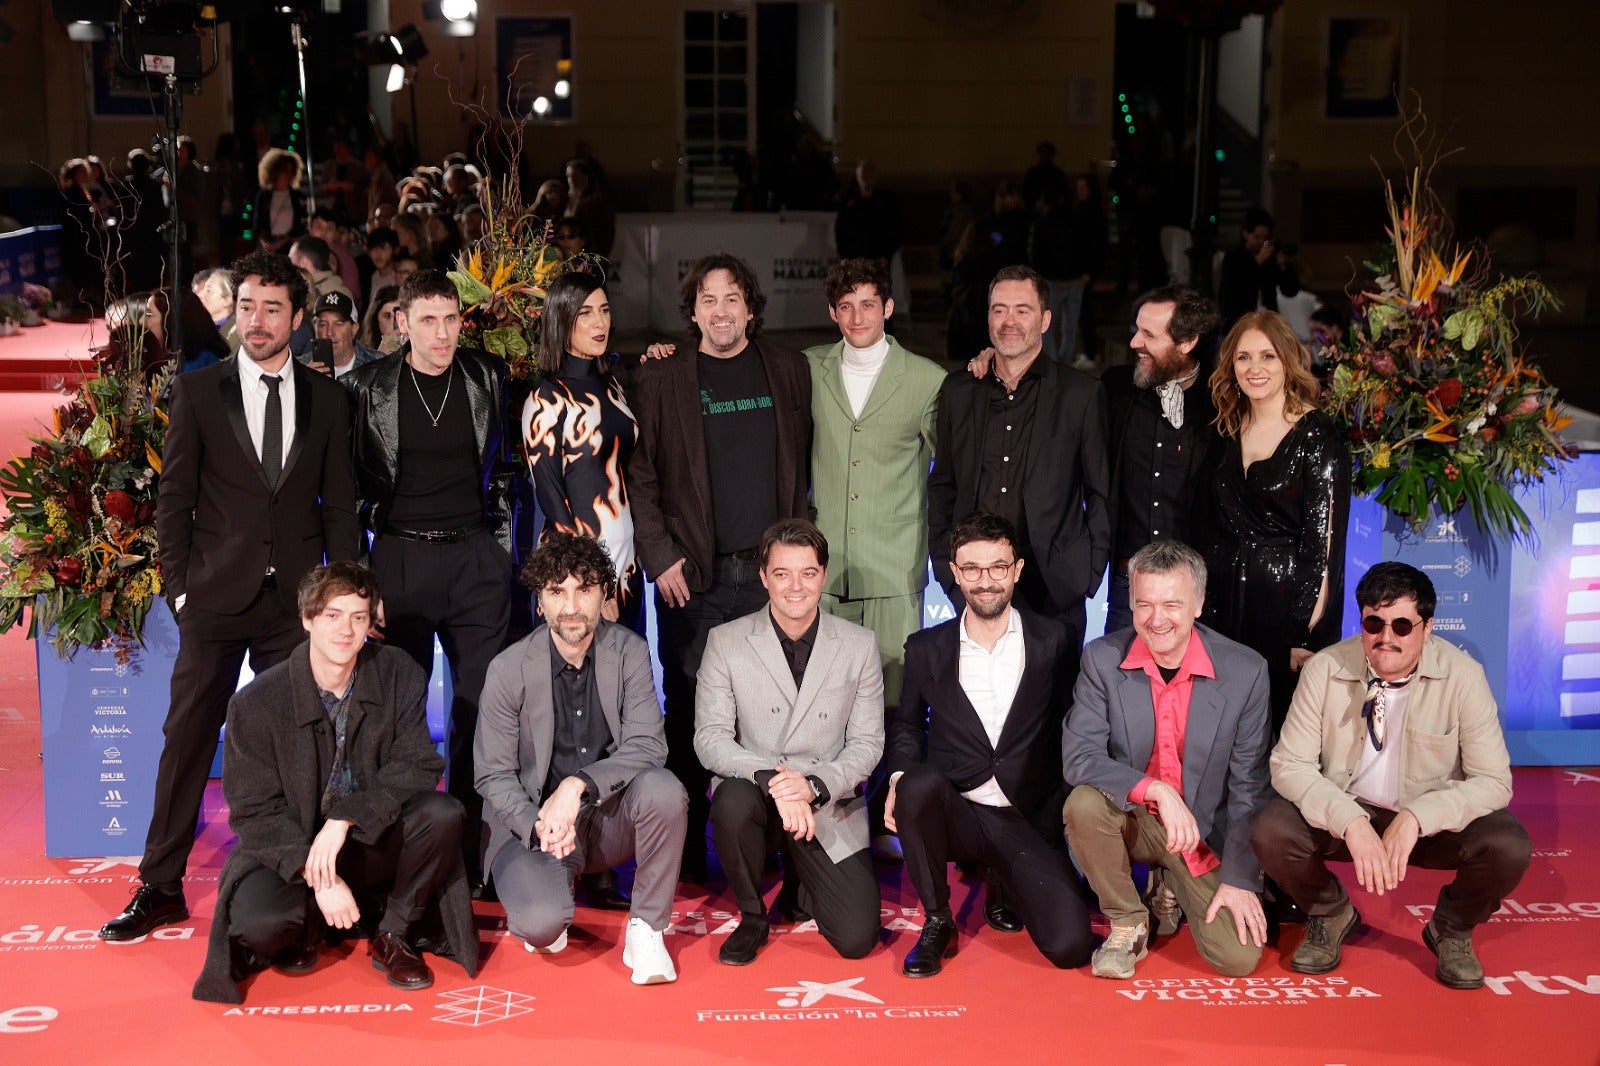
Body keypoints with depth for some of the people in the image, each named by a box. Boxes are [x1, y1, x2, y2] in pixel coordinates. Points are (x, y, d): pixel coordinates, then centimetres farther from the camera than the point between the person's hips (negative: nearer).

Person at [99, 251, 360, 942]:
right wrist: (180, 588, -3)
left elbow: (339, 507, 10)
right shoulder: (197, 392, 4)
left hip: (296, 600, 1)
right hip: (216, 599, -1)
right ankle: (161, 889, 10)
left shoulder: (326, 401, 8)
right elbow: (174, 500, 4)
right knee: (187, 741, 1)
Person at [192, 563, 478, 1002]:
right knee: (257, 921, -33)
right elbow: (254, 813, -12)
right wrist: (319, 879, -25)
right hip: (290, 851, -2)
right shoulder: (256, 702, -14)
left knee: (443, 813, -28)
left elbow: (418, 765, -12)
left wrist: (345, 817, -27)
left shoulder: (399, 675, -8)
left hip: (373, 844, 2)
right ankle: (307, 928, 7)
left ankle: (393, 937, -4)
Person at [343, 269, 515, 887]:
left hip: (476, 558, 1)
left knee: (482, 707, 0)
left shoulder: (488, 378, 5)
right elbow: (351, 481, 6)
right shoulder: (366, 388, 1)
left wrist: (503, 550, 9)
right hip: (400, 558, -1)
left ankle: (475, 854, 9)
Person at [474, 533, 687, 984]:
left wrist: (578, 785, -29)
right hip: (534, 821, -1)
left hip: (610, 817, 1)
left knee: (664, 789, -31)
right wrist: (538, 825, -23)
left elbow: (647, 745, -14)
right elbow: (494, 776, -4)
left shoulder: (630, 652, -4)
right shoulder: (509, 669, -7)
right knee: (541, 925, -29)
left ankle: (645, 931, -12)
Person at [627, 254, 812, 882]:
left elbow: (803, 468, 14)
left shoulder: (788, 371, 11)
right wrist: (659, 556, -5)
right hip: (694, 576, -2)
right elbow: (639, 475, 3)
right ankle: (686, 855, 10)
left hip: (772, 571, 2)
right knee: (690, 713, 1)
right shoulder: (661, 379, 4)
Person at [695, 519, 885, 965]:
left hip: (830, 808, 1)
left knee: (857, 939, -14)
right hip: (754, 791, -1)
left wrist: (814, 785, -19)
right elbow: (710, 738, -9)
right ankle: (752, 918, -7)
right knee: (734, 801, -37)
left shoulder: (859, 646, 1)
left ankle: (802, 880, 23)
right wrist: (771, 779, -26)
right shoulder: (726, 642, -3)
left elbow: (867, 743, 0)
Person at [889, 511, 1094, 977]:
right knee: (919, 783, -36)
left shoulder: (1052, 642, 2)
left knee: (1069, 947, -21)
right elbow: (907, 723, 17)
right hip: (955, 814, 1)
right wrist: (900, 777, -3)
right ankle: (937, 923, -12)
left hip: (1029, 821, 0)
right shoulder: (926, 648, 5)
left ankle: (1005, 890, 15)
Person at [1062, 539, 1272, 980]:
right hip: (1129, 817, 0)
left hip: (1205, 833, 0)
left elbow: (1248, 788, -7)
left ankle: (1173, 887, 19)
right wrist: (1156, 789, -30)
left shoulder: (1245, 672, -13)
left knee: (1238, 958, -14)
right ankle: (1128, 924, -6)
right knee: (1084, 804, -32)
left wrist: (1240, 879, -10)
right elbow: (1078, 757, -17)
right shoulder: (1102, 658, -12)